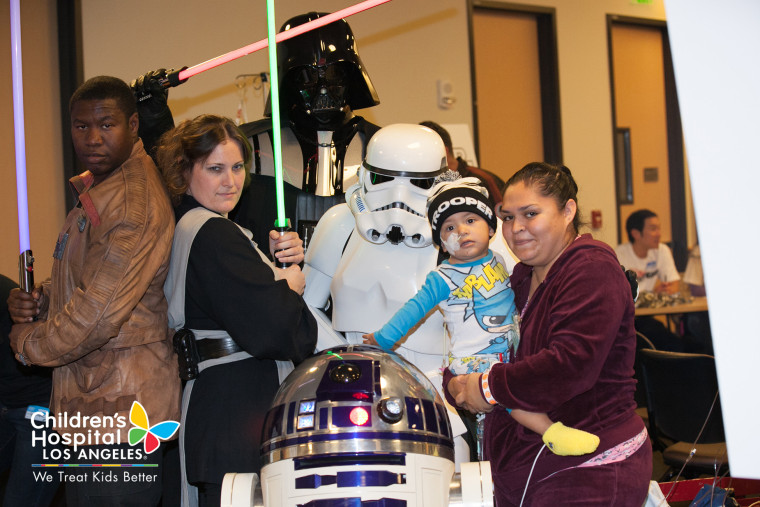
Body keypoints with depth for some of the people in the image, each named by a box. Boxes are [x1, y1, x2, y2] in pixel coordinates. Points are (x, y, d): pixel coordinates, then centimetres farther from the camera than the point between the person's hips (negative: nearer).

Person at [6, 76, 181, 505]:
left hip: (119, 412, -10)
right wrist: (41, 298, 3)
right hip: (91, 408, 10)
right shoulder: (96, 187, 13)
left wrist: (27, 342, -8)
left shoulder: (136, 204, -21)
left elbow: (100, 314, -25)